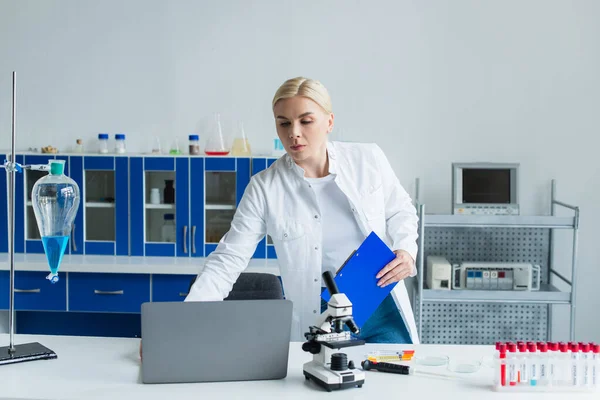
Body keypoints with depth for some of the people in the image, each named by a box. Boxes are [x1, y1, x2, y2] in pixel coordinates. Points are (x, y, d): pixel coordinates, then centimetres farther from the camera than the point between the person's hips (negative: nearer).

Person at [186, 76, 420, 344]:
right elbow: (228, 260, -9)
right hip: (321, 319, -1)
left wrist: (405, 250, -10)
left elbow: (400, 211, 11)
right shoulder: (264, 188, -8)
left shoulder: (369, 159, -5)